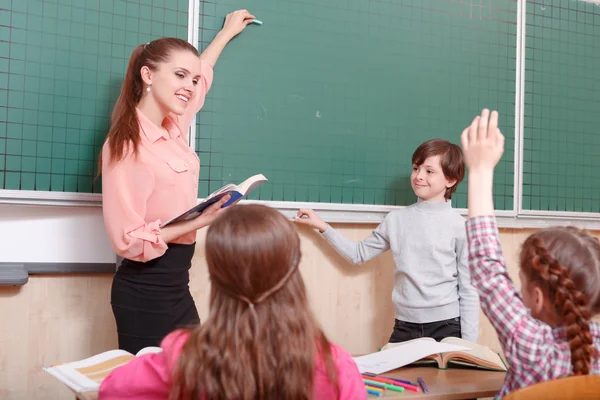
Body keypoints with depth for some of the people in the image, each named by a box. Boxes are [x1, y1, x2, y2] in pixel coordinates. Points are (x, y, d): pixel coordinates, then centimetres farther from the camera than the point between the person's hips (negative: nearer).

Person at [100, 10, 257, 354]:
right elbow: (130, 240, -21)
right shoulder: (128, 145, -18)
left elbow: (200, 77, 25)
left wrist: (227, 33, 36)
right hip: (146, 289, -8)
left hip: (176, 285, 8)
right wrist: (200, 222, -19)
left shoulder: (173, 129, 4)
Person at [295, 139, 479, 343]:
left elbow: (468, 289, -3)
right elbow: (359, 253, 15)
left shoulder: (459, 227, -6)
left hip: (446, 326, -3)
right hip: (404, 325, 3)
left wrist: (468, 346, -5)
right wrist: (322, 226, 9)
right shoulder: (396, 219, 4)